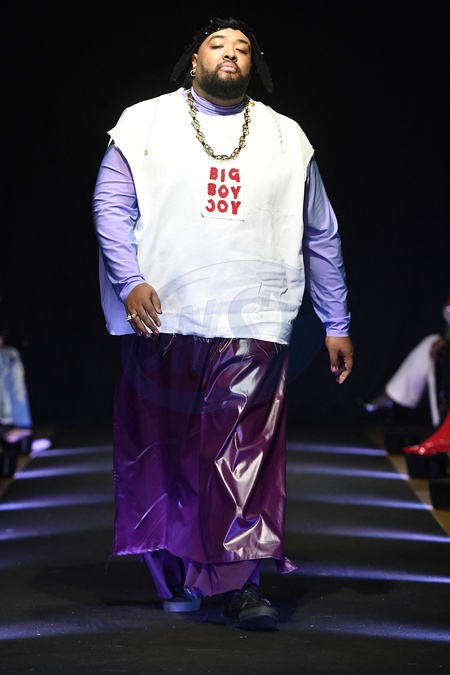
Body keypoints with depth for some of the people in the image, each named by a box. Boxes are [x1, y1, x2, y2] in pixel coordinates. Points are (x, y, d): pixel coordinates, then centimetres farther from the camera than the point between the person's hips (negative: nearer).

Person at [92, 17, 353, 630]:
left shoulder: (287, 140, 15)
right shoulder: (145, 125, 10)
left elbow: (321, 236, 17)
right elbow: (111, 206, 3)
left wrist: (337, 325, 13)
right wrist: (130, 281, -13)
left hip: (253, 324, 0)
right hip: (163, 320, 0)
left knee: (245, 452, -11)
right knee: (165, 452, 5)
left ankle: (242, 583, -11)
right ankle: (177, 576, 18)